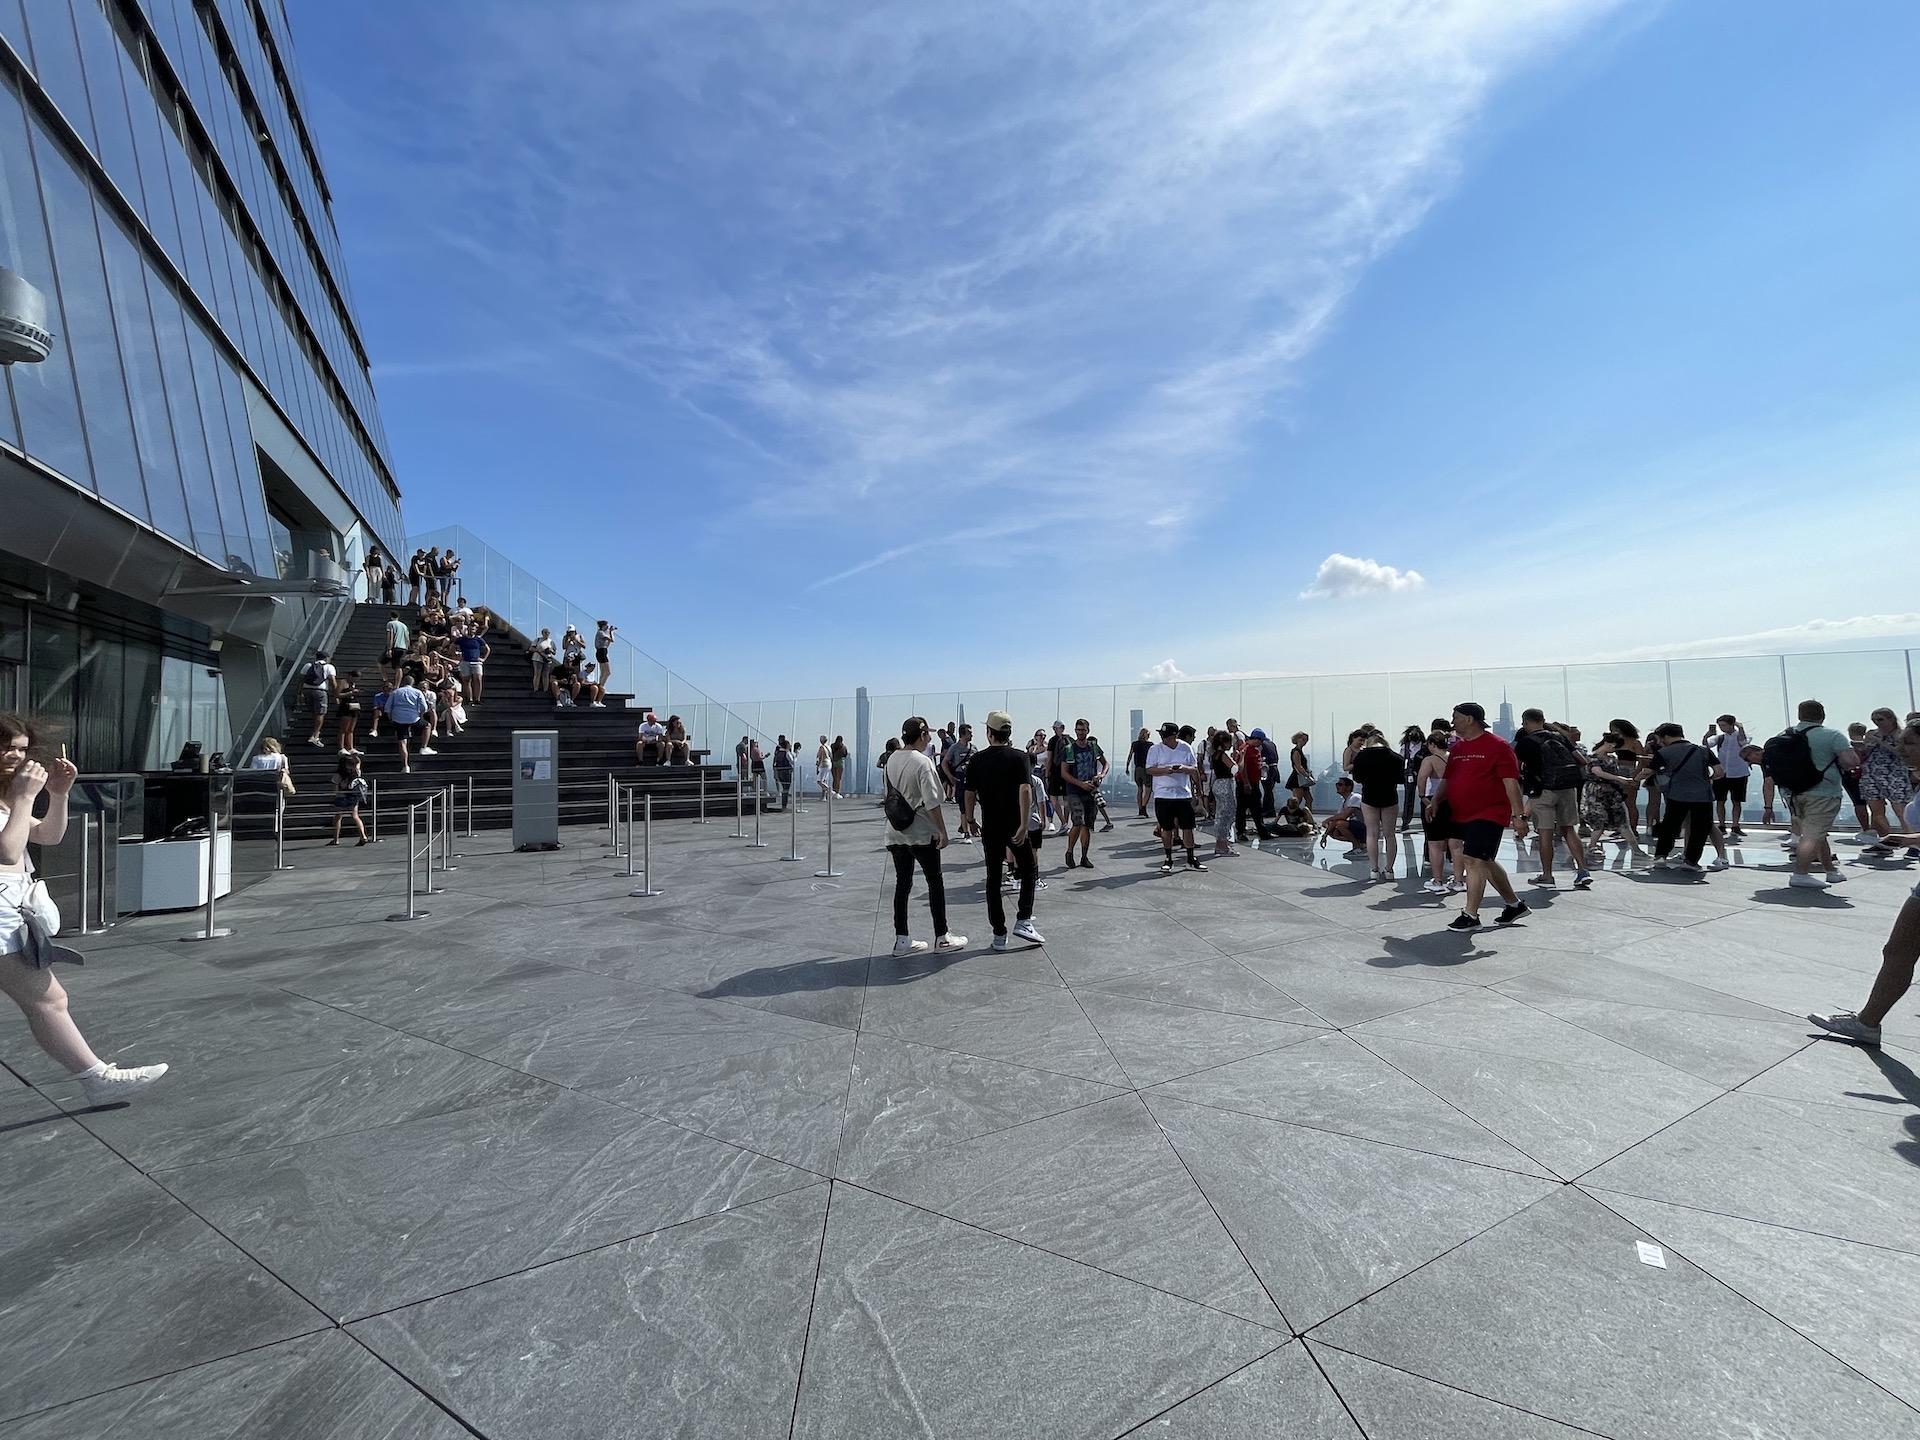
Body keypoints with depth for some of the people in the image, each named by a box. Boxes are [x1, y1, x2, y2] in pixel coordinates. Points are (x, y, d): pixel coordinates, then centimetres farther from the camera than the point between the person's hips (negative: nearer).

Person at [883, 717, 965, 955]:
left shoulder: (892, 760, 4)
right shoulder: (922, 762, -17)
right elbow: (931, 802, -19)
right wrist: (942, 831, -13)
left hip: (896, 833, 7)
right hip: (921, 833, -6)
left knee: (902, 884, 11)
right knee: (935, 882, 7)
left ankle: (901, 940, 16)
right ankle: (942, 938, 15)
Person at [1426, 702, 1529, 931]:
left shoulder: (1497, 746, -9)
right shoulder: (1457, 748, 13)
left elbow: (1511, 783, -13)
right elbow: (1447, 779, 18)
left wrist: (1518, 816, -18)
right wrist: (1435, 801, 2)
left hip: (1488, 815, -8)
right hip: (1463, 816, 8)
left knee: (1474, 860, -12)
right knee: (1485, 861, 17)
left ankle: (1470, 915, -5)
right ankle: (1515, 904, 34)